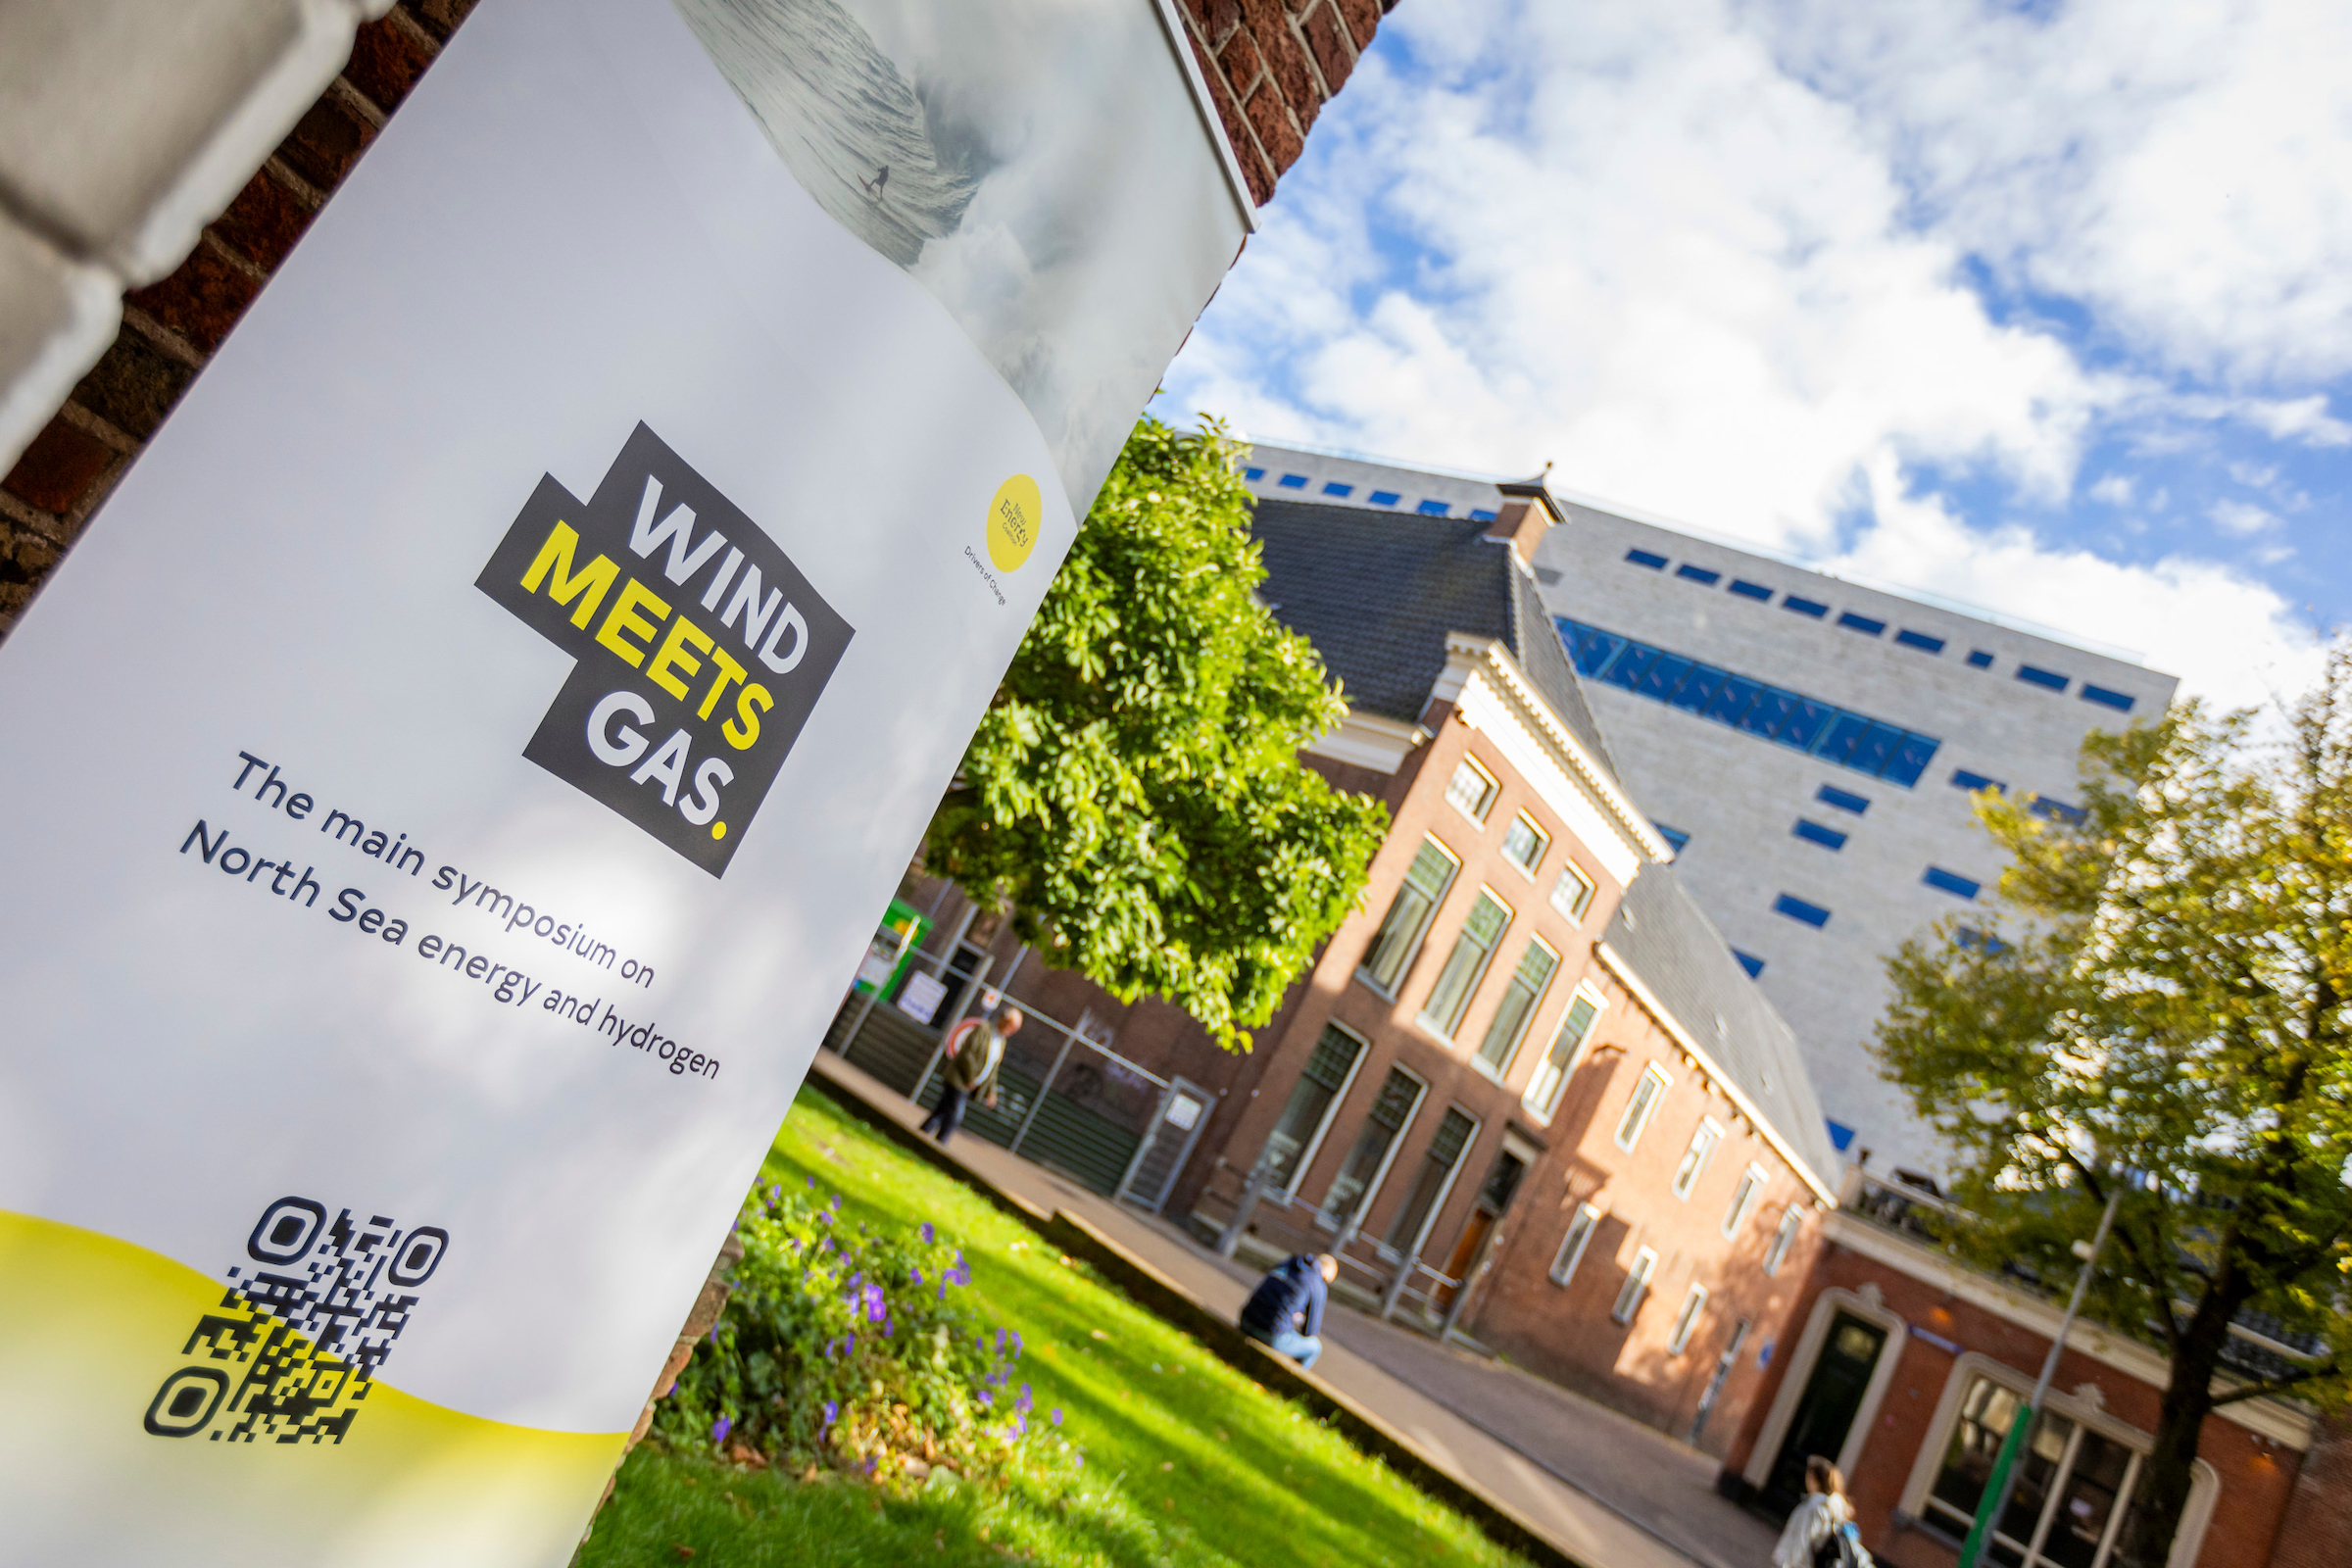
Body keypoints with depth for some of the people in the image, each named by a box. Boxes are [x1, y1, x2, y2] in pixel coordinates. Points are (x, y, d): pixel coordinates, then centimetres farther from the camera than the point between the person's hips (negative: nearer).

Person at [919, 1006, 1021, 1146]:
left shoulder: (1001, 1041, 12)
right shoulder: (983, 1028, -13)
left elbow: (992, 1068, 17)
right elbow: (967, 1053, -18)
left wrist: (991, 1092, 11)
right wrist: (970, 1080, -15)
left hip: (967, 1087, 8)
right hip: (958, 1080, -7)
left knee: (942, 1111, 9)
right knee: (953, 1117, -9)